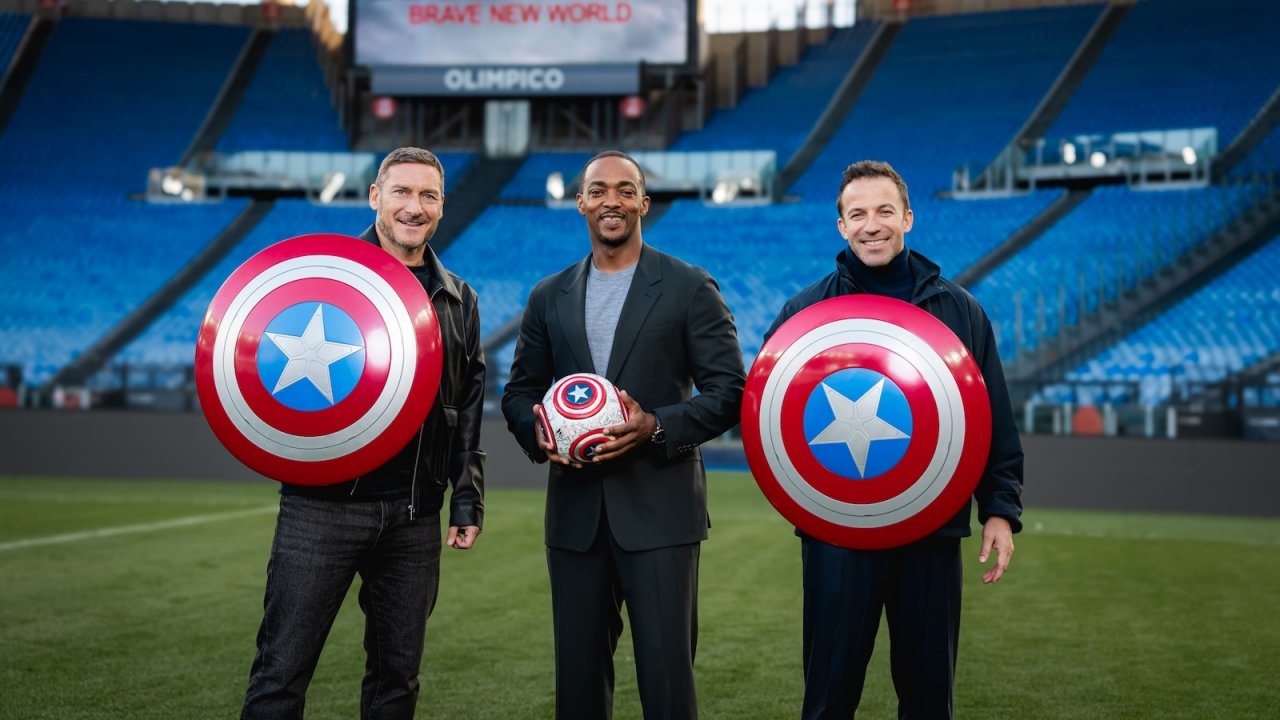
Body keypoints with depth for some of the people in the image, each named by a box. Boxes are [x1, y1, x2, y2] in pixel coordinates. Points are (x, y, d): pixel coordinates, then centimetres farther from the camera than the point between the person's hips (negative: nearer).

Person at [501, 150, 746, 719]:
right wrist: (537, 430, -7)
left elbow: (729, 390, -2)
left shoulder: (689, 288, 1)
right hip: (575, 512, 4)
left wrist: (657, 427, -18)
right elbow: (519, 391, 16)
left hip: (659, 508, -4)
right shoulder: (549, 297, 12)